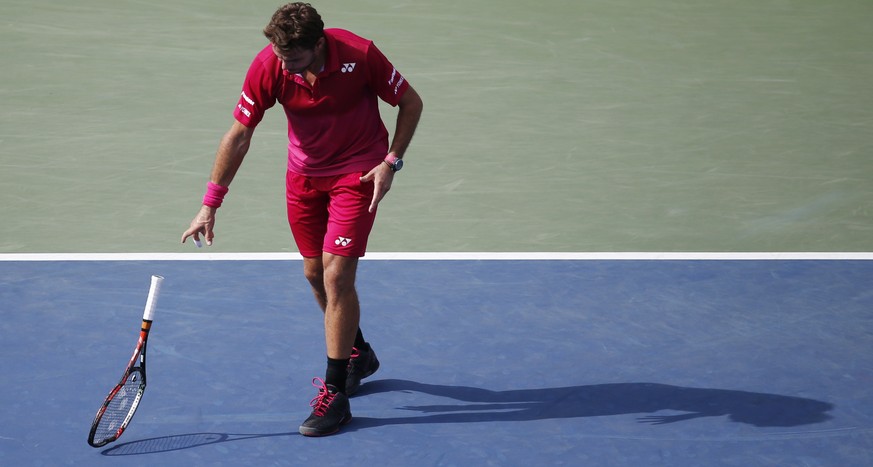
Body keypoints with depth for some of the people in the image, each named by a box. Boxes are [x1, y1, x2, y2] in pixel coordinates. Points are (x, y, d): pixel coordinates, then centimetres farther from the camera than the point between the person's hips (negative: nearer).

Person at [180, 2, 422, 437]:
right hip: (304, 174, 4)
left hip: (356, 172, -4)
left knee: (337, 274, -13)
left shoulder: (360, 55, -27)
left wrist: (392, 161, -19)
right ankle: (358, 354, 38)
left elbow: (410, 102, -10)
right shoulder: (268, 66, -20)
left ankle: (335, 393, -6)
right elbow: (239, 134, -12)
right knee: (315, 273, 12)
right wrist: (210, 204, -13)